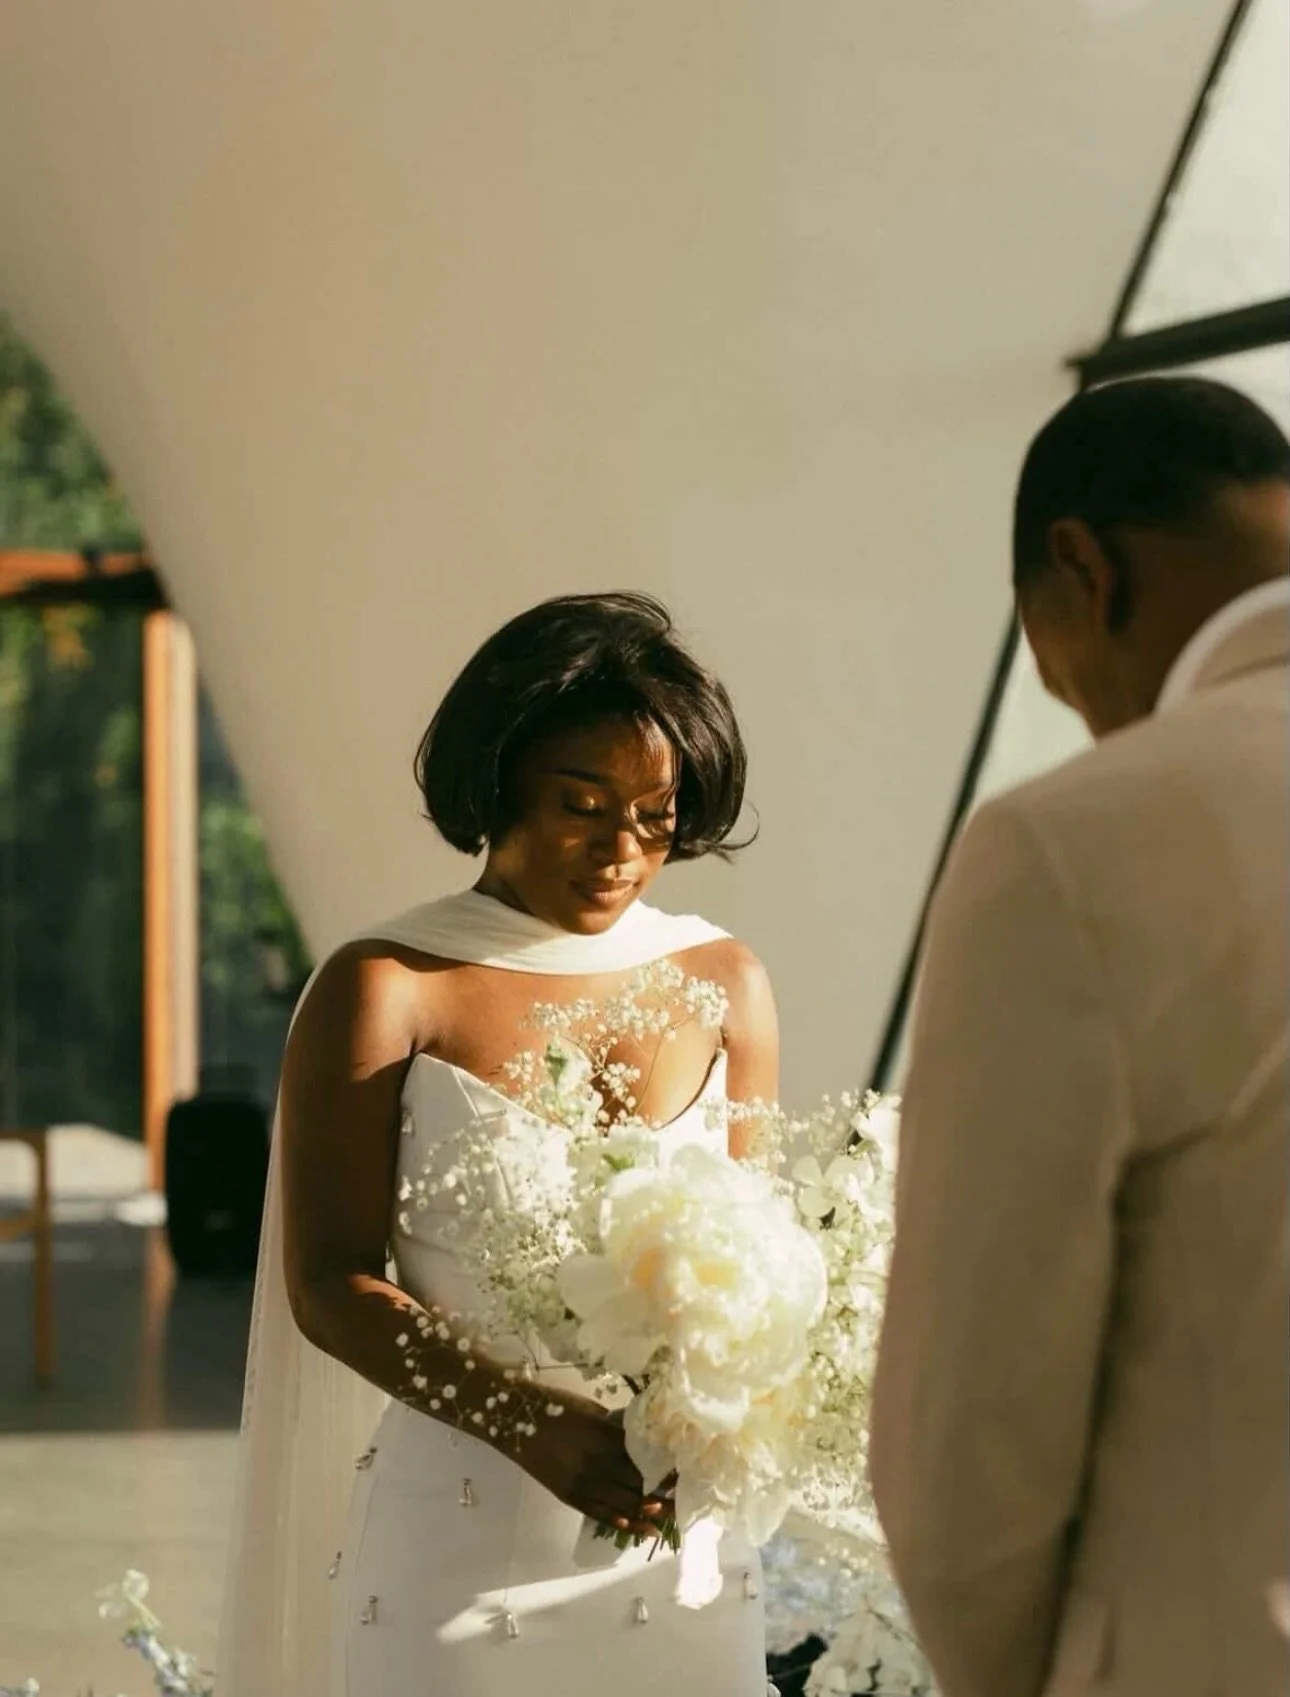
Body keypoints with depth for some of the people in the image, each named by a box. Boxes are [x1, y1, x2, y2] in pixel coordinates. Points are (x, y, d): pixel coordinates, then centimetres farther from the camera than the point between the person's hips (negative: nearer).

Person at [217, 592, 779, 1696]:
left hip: (679, 1549, 3)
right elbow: (330, 1284, -9)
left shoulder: (725, 985, 6)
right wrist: (534, 1425, -21)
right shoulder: (386, 993, -4)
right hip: (459, 1554, -3)